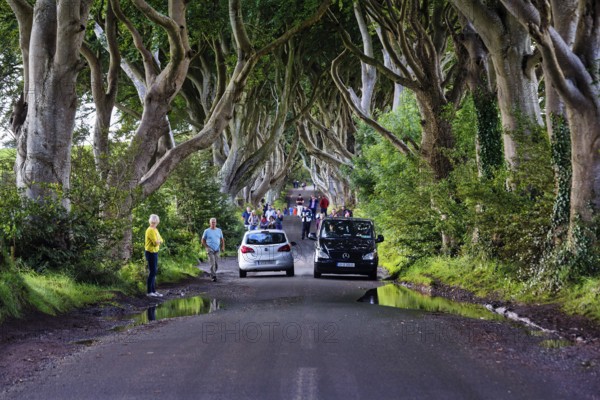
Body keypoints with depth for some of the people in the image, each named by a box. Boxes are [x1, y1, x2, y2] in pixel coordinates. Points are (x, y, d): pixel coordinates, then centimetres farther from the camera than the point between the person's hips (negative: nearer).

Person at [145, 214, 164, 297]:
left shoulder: (155, 230, 13)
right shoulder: (151, 230, -18)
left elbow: (161, 241, 10)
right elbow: (156, 243, -23)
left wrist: (158, 241, -11)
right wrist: (159, 241, -3)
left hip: (155, 252, 10)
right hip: (151, 252, -10)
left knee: (154, 272, 14)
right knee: (152, 272, -5)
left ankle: (153, 290, 21)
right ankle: (149, 292, 0)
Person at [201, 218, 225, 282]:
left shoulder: (219, 230, 11)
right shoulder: (206, 231, 2)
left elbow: (222, 239, 16)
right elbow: (203, 240, 6)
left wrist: (223, 247, 2)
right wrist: (207, 246, -7)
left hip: (217, 250, 4)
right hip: (210, 249, -4)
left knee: (216, 264, 5)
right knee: (213, 263, -14)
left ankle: (212, 274, 25)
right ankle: (214, 276, -15)